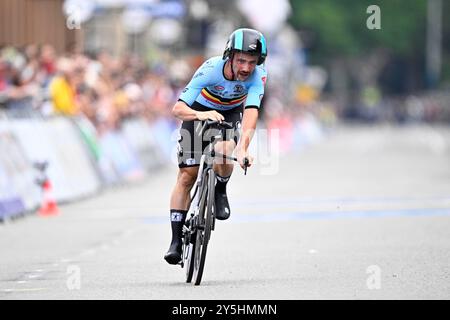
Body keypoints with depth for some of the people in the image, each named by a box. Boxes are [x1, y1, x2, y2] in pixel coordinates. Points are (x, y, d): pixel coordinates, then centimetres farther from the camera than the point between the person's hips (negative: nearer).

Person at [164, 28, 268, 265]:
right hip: (199, 112, -1)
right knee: (186, 176, -7)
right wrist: (200, 115, -59)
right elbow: (178, 108, -38)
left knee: (224, 150, -32)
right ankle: (176, 240, 0)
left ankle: (221, 191, 0)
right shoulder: (210, 70, -35)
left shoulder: (257, 76, -31)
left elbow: (250, 113, -42)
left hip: (231, 114, 1)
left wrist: (243, 148, -57)